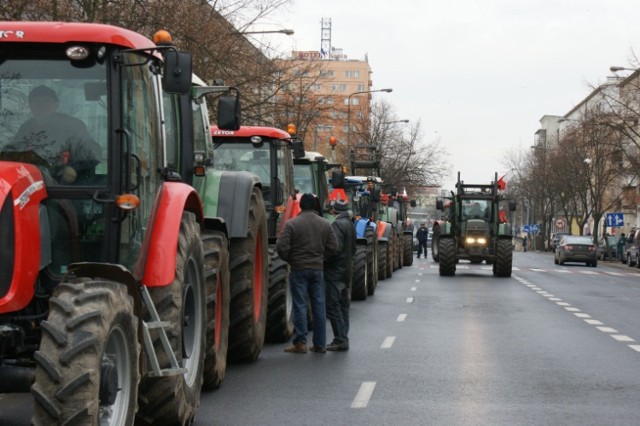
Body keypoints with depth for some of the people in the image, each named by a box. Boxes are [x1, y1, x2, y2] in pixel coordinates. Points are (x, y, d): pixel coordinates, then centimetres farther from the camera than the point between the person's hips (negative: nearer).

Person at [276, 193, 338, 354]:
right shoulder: (325, 224, 3)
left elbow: (281, 247, -13)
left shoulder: (291, 224, -9)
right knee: (319, 306, 8)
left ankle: (300, 343, -1)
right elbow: (333, 247, 2)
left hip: (299, 269, -3)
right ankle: (320, 344, 11)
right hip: (318, 269, 3)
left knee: (300, 306, 1)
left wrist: (289, 259, 5)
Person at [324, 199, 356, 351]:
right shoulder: (350, 224, 12)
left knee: (332, 307, -6)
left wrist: (323, 260, -11)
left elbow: (335, 248, -23)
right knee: (342, 306, 13)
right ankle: (343, 339, 17)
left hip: (334, 272, -9)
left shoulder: (337, 225, -16)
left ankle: (340, 340, -8)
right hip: (346, 271, 9)